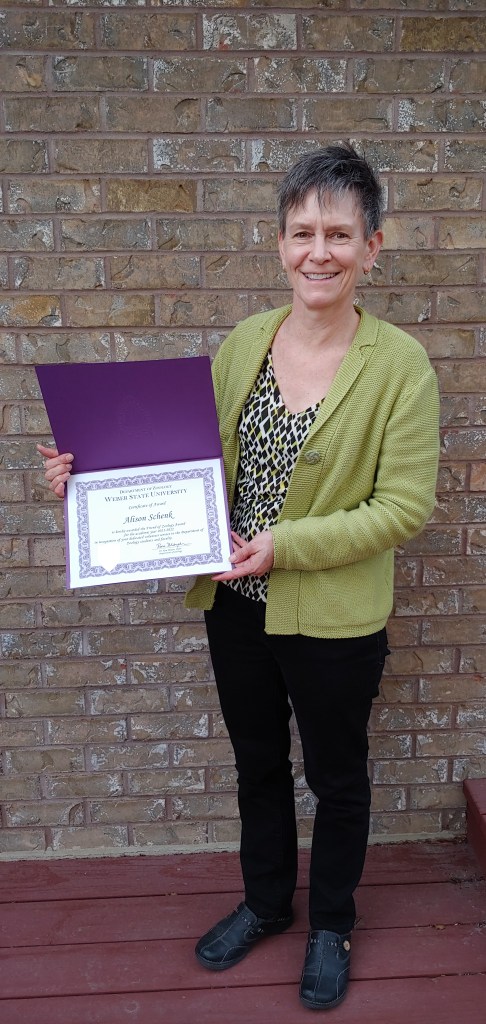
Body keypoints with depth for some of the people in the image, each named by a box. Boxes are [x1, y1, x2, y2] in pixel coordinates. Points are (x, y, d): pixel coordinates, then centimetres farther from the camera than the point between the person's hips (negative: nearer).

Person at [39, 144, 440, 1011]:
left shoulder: (400, 364, -14)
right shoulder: (244, 342, -1)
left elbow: (404, 507, -16)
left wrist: (285, 546, -22)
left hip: (334, 619, -4)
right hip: (236, 606, 4)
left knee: (335, 777, 17)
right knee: (258, 764, 23)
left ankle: (331, 925, 44)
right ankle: (265, 904, 49)